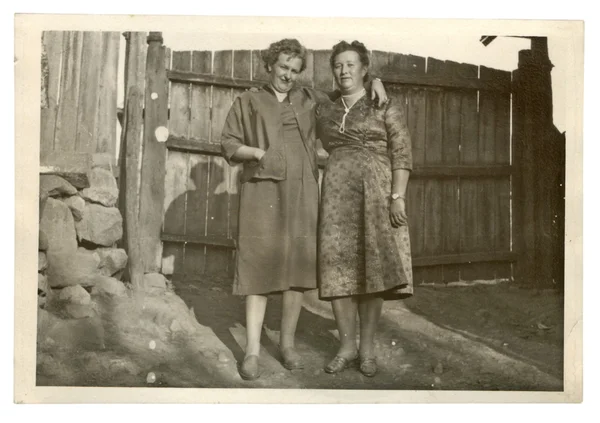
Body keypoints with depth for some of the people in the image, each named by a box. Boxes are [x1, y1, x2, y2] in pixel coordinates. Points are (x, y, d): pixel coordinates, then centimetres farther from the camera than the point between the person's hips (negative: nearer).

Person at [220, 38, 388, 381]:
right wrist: (257, 152, -9)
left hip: (301, 194, 2)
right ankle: (252, 351, -2)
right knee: (259, 266, -6)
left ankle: (288, 342, 15)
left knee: (299, 265, 1)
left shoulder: (310, 100, 17)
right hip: (263, 191, -2)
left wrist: (374, 82, 11)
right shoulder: (249, 102, 13)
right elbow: (229, 145, 9)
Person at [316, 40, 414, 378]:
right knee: (338, 267, -1)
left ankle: (368, 347, 5)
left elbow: (402, 154, -4)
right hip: (337, 192, 4)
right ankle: (347, 346, 8)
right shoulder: (325, 112, 16)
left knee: (373, 267, -4)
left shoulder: (386, 106, 3)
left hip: (376, 191, -4)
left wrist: (398, 197, -13)